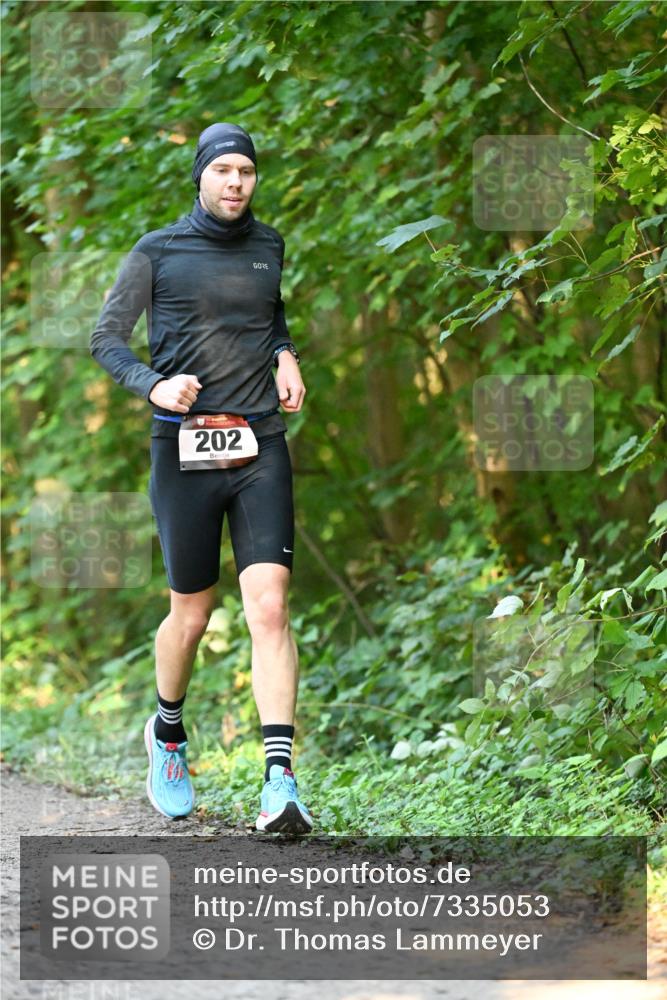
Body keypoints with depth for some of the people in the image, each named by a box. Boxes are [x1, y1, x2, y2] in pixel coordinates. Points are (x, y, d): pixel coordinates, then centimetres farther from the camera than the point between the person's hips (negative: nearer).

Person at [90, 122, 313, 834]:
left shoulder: (269, 246, 12)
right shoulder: (158, 252, 1)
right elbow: (106, 338, 2)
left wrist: (286, 355, 12)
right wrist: (152, 385, -16)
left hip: (259, 447, 2)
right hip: (183, 449, -2)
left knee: (269, 607, -13)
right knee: (191, 614, 7)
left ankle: (280, 783, -20)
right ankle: (167, 735, 37)